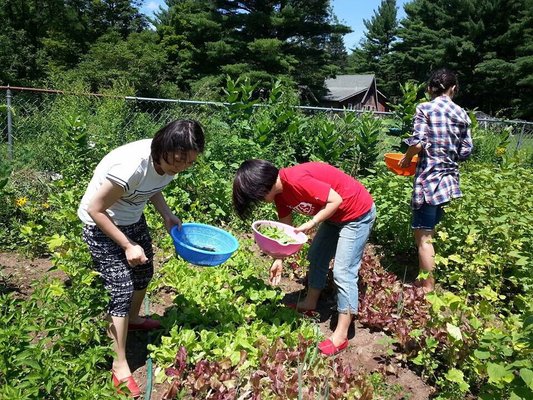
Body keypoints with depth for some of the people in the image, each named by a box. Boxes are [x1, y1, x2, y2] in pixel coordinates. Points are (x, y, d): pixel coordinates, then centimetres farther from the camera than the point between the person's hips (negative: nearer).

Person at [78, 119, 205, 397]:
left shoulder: (168, 161, -13)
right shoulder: (130, 166, -37)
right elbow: (95, 209, -26)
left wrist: (167, 216, -8)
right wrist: (127, 245, -23)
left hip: (133, 220, 8)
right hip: (102, 226, -8)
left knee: (144, 271, 20)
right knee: (122, 290, -9)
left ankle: (132, 319, 50)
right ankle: (120, 366, 6)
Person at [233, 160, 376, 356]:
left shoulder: (296, 180, -31)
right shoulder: (280, 191, -2)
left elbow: (336, 200, -26)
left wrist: (311, 223, -25)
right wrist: (279, 259, 4)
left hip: (357, 213, -9)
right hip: (334, 215, 9)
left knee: (343, 272, -9)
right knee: (316, 258, 18)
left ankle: (341, 335, -2)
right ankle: (310, 303, 37)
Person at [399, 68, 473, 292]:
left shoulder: (425, 108, -6)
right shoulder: (461, 114, 8)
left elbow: (418, 141, -17)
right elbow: (465, 151, 6)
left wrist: (406, 158, 2)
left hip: (428, 179, -6)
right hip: (449, 179, 6)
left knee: (424, 236, 2)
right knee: (429, 232, 17)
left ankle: (428, 288, 10)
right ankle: (427, 280, 25)